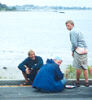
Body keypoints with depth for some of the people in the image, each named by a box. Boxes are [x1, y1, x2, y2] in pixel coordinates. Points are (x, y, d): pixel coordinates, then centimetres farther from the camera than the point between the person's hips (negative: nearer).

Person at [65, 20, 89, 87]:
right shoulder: (78, 31, 22)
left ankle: (77, 82, 9)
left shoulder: (72, 32, -8)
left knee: (78, 67, 0)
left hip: (79, 50, -9)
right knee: (85, 67, 9)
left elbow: (74, 43, -16)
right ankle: (87, 82, 11)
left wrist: (73, 51, 0)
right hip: (85, 50, 9)